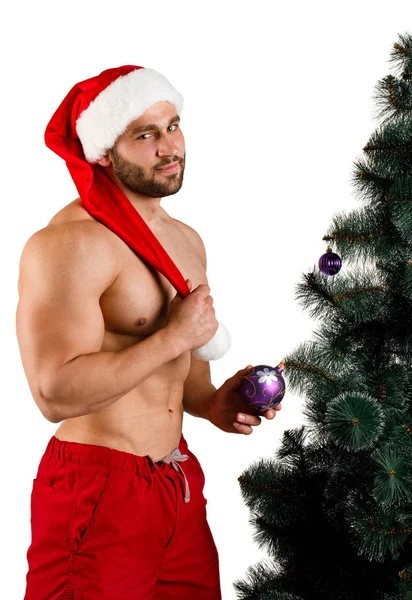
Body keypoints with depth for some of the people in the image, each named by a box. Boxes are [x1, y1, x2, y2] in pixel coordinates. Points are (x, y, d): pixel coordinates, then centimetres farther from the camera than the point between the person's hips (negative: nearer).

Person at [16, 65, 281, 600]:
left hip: (180, 482, 8)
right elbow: (55, 394, -27)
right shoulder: (68, 242, -18)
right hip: (98, 494, -8)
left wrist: (210, 403, 3)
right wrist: (176, 335, -20)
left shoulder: (187, 241, 11)